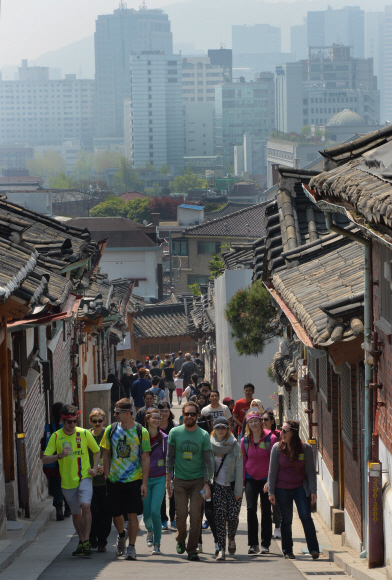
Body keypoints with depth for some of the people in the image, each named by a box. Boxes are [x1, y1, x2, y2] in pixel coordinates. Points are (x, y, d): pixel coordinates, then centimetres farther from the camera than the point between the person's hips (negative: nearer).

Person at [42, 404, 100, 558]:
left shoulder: (84, 434, -3)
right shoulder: (56, 437, -4)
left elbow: (97, 451, 13)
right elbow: (44, 459, -8)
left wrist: (95, 468, -1)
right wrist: (60, 455, -25)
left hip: (84, 477, -2)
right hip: (67, 481, 2)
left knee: (85, 506, -23)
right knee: (76, 514, 12)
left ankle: (86, 542, -16)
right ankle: (82, 541, 31)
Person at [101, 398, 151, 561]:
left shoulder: (141, 432, -4)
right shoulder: (111, 430, 3)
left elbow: (145, 459, -2)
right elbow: (106, 454, 11)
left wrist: (144, 483, -7)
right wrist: (107, 476, 3)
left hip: (134, 480, -3)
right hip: (114, 480, 3)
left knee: (132, 514, -6)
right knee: (115, 514, 10)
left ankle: (131, 547, 5)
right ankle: (121, 535, 39)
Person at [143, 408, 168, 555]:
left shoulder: (164, 438, 1)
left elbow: (167, 459, 6)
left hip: (159, 478, -1)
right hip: (144, 478, 1)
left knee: (155, 511, -13)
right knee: (146, 513, 1)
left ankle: (157, 544, -3)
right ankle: (150, 531, 37)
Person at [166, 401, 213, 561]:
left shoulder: (203, 435, -1)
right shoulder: (175, 433, 1)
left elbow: (207, 461, 0)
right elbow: (170, 457, 7)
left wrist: (207, 483, -8)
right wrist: (168, 479, 3)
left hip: (198, 480, -1)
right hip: (180, 480, 1)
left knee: (195, 515, -5)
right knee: (181, 514, -1)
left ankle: (192, 549, 4)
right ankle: (180, 539, 27)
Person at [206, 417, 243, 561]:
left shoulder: (235, 445, -3)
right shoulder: (210, 445, 3)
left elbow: (239, 469, -4)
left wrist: (238, 491, -8)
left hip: (232, 486, -1)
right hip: (218, 487, 1)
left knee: (233, 517, -7)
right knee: (220, 517, -8)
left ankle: (231, 539, 23)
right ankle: (221, 549, -4)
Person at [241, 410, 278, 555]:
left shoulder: (270, 438, -8)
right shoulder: (245, 441, 2)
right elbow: (242, 462, 8)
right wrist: (241, 482, 4)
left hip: (266, 479, -2)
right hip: (251, 478, 2)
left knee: (266, 511, 6)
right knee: (251, 509, -9)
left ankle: (265, 544, 15)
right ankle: (253, 544, -4)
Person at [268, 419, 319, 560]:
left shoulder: (305, 448, -5)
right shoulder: (277, 448, -3)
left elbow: (310, 470, 0)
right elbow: (272, 471, 1)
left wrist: (313, 491, -4)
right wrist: (271, 492, -1)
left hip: (301, 487, -1)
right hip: (282, 489, 1)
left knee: (305, 516, -11)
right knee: (286, 520, 5)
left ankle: (313, 549, -3)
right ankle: (287, 551, 18)